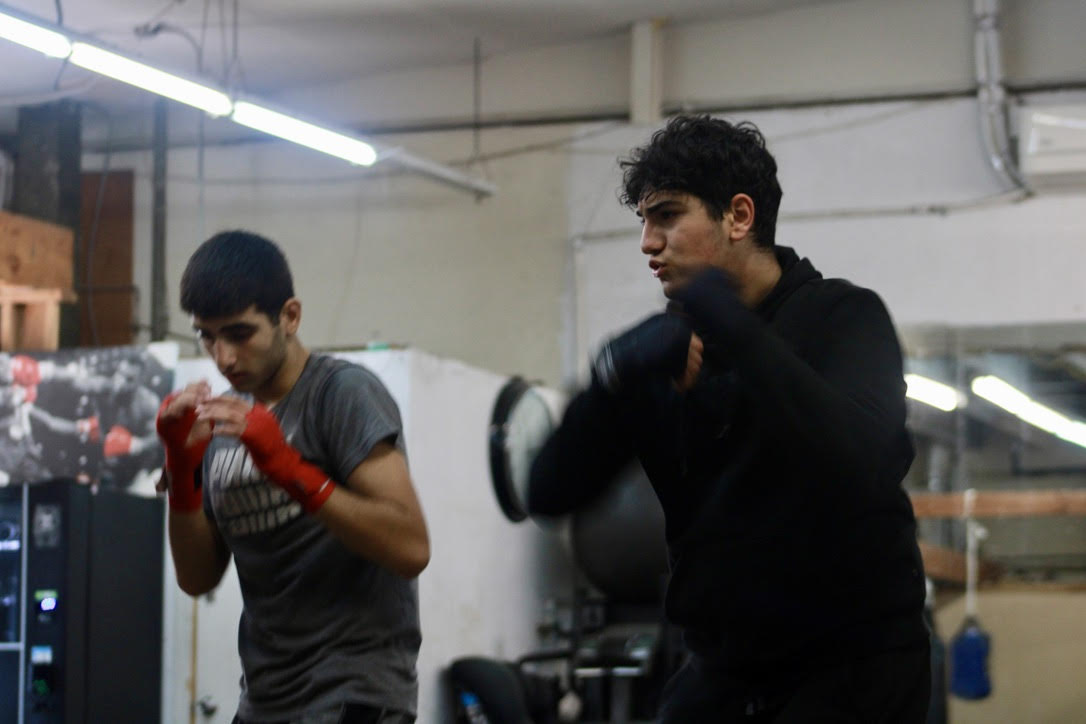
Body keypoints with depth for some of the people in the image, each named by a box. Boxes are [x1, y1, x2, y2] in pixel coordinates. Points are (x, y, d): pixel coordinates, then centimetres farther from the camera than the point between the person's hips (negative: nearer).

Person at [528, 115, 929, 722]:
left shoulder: (844, 316, -6)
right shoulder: (664, 348, 6)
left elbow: (857, 456, -27)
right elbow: (550, 493, -3)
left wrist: (733, 329, -26)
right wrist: (618, 372, -19)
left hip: (855, 669, -4)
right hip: (725, 671, 5)